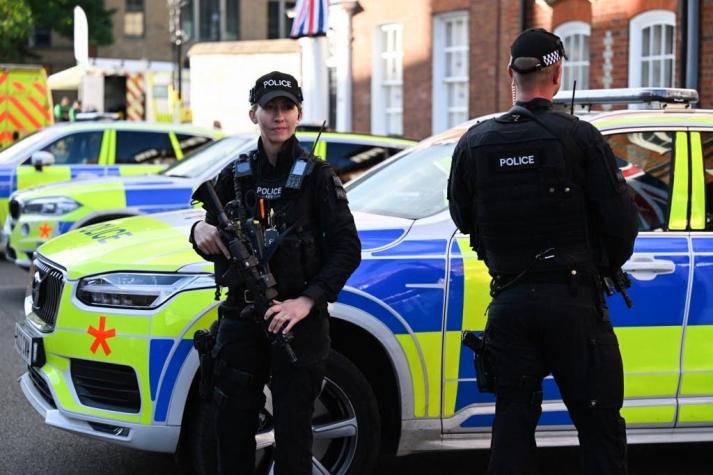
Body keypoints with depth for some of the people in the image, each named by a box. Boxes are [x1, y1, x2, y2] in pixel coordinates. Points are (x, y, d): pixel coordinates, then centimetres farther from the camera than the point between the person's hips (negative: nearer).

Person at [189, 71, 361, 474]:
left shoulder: (316, 176, -2)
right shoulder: (235, 176, 10)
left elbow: (347, 248, -7)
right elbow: (217, 245, 16)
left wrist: (307, 301, -19)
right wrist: (201, 232, -8)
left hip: (297, 320, -4)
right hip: (240, 319, 4)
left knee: (293, 430, 3)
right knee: (232, 426, 8)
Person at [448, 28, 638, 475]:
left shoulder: (474, 142, 3)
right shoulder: (579, 137, -7)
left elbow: (464, 219, 11)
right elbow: (620, 218, -6)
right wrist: (608, 265, 13)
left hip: (509, 300, 3)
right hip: (573, 297, -3)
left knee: (513, 421, 10)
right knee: (600, 426, 4)